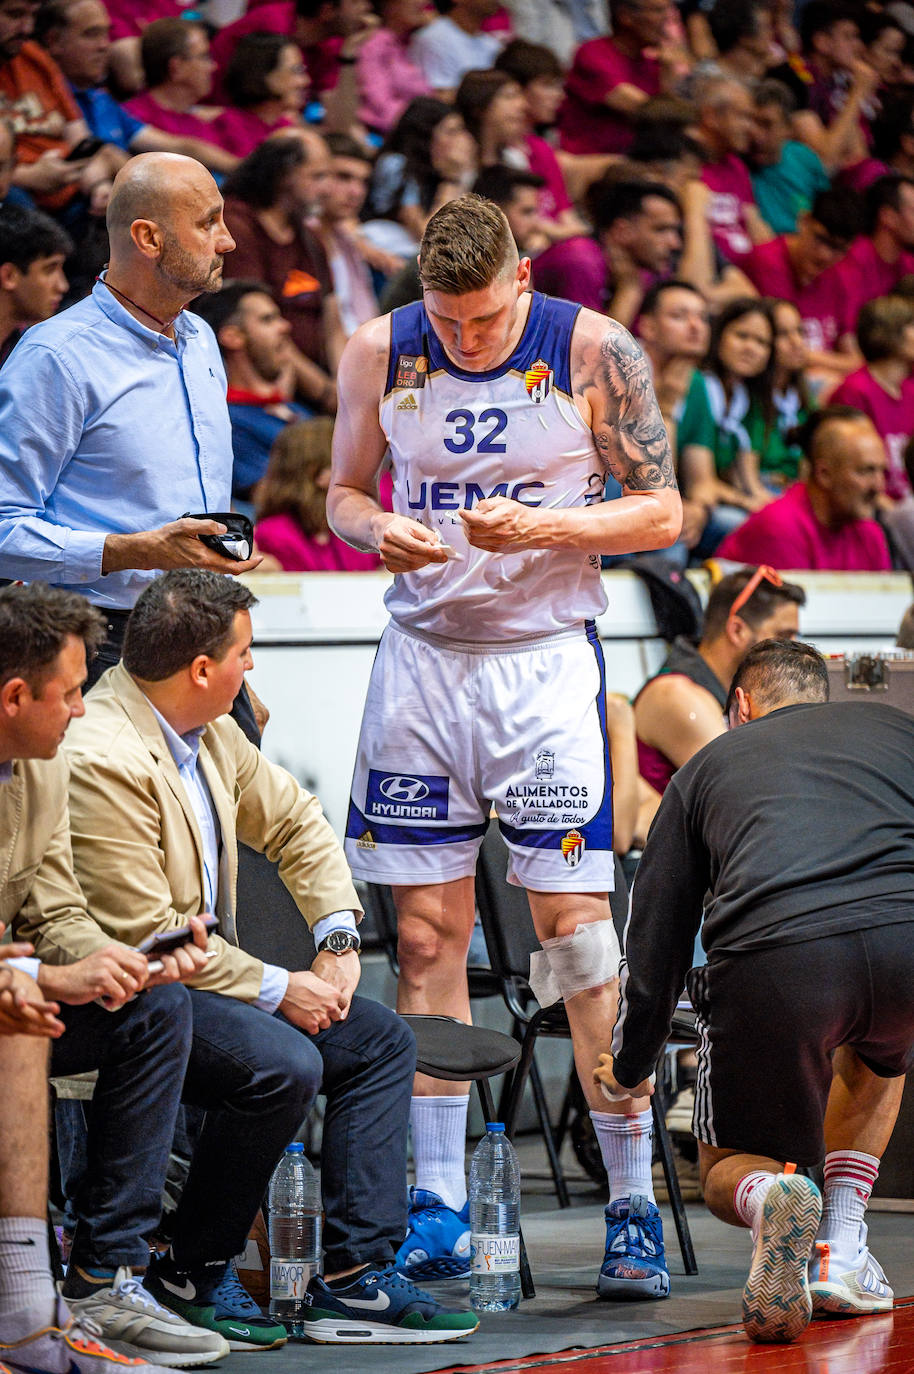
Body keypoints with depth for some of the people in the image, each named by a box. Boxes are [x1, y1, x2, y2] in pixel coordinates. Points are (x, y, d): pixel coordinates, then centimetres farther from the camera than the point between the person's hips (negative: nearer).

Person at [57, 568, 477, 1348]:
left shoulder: (209, 732, 6)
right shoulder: (102, 758, -24)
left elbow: (297, 822, 20)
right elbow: (149, 934, -24)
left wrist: (339, 941, 5)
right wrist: (278, 990, -17)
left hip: (199, 972, 10)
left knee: (381, 1041, 5)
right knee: (283, 1064, -30)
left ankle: (354, 1276, 0)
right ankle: (190, 1276, -12)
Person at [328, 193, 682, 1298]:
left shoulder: (594, 353, -7)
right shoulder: (378, 354, 1)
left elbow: (661, 510, -3)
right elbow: (342, 491, 13)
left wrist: (543, 526, -18)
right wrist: (377, 529, -10)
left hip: (546, 657, -3)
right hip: (422, 656, 3)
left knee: (576, 927, -8)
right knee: (426, 935, 2)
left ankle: (633, 1209, -1)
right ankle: (436, 1207, 10)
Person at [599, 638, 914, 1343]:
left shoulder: (707, 764, 30)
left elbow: (653, 937, 30)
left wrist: (630, 1066, 45)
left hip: (773, 962, -1)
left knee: (728, 1176, 21)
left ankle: (769, 1197, -17)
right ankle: (841, 1252, 22)